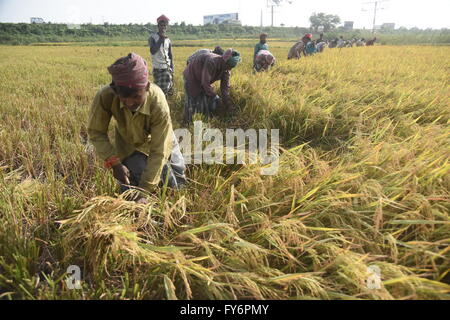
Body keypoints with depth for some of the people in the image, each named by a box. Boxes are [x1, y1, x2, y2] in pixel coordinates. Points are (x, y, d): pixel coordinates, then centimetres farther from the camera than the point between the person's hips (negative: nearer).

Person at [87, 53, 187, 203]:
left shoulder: (159, 105, -39)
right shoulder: (105, 97, -35)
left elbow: (158, 152, -33)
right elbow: (96, 132, -18)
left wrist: (145, 191, -35)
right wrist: (114, 163, -29)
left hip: (159, 142, 0)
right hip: (129, 146, 1)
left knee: (178, 184, 13)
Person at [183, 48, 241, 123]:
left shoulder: (227, 69, -14)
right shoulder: (212, 62, -38)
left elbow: (225, 86, -11)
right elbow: (205, 83, -36)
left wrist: (229, 105, -16)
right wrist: (214, 96, -30)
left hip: (204, 81, 7)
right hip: (191, 78, -7)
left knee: (208, 102, 5)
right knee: (191, 102, -3)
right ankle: (188, 123, 8)